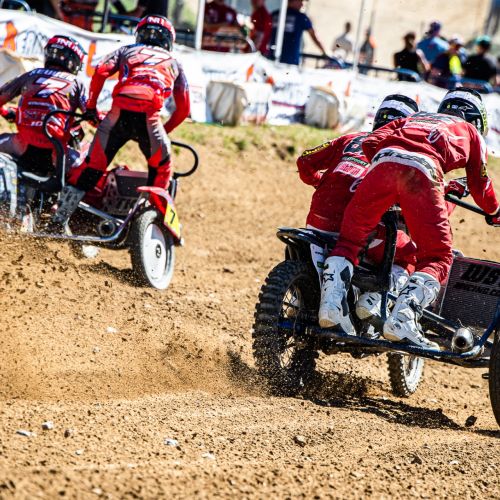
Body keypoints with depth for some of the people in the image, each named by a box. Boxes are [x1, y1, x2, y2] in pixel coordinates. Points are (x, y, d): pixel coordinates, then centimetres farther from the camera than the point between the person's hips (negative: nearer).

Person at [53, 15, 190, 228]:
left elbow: (101, 71, 9)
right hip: (150, 117, -1)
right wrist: (165, 131, 36)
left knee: (92, 165, 8)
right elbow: (183, 109, 25)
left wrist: (91, 105, 17)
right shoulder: (173, 63, 31)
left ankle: (59, 220, 5)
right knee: (160, 170, 20)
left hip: (119, 112, 1)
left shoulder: (127, 51, 29)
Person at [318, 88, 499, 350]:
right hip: (423, 169, -3)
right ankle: (402, 319, -19)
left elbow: (370, 143, 26)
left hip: (383, 161, 3)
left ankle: (330, 305, -7)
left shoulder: (412, 119, 41)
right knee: (437, 258, 3)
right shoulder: (471, 132, 35)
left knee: (348, 239, 14)